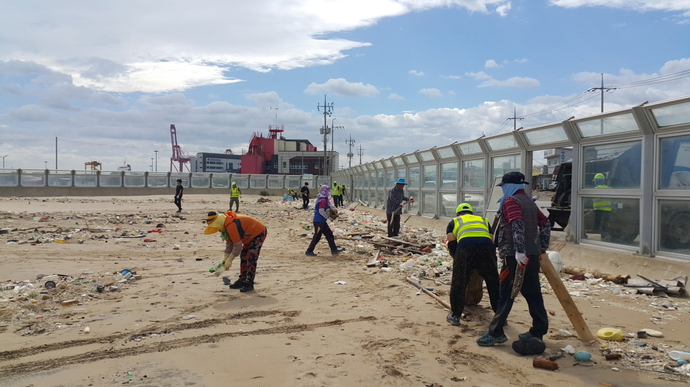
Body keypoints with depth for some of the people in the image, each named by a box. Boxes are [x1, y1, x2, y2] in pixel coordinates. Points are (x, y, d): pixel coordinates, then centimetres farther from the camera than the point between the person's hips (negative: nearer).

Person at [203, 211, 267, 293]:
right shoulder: (225, 226, 0)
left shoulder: (232, 226, -32)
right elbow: (229, 242, 6)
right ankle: (242, 280, 21)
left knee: (250, 258, -15)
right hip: (250, 235, 11)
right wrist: (226, 257, -1)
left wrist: (229, 260, -22)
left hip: (259, 233, -11)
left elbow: (238, 245, -29)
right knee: (243, 257, 13)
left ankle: (249, 283, -10)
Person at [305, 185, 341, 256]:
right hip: (319, 221, -10)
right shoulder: (323, 200, -17)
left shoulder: (325, 199, 14)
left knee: (329, 235, 12)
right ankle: (309, 251, 7)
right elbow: (321, 211, -23)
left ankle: (334, 250, 16)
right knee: (317, 237, -2)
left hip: (322, 221, 10)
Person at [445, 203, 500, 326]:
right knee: (494, 283, 16)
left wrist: (457, 259, 34)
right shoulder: (483, 220, 37)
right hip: (487, 248, 2)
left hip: (465, 248, -2)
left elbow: (451, 245, 18)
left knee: (458, 283, 10)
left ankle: (455, 315, 13)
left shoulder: (454, 222, 30)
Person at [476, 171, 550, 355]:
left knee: (505, 295, -3)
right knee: (533, 293, 12)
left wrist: (519, 251, -30)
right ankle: (538, 332, 17)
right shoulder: (530, 202, 17)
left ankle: (496, 333, 1)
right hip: (531, 255, 8)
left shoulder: (510, 201, -9)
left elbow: (518, 225, -24)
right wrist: (542, 248, 20)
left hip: (516, 256, -8)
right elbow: (545, 224, 20)